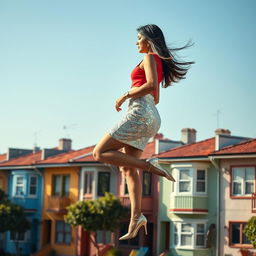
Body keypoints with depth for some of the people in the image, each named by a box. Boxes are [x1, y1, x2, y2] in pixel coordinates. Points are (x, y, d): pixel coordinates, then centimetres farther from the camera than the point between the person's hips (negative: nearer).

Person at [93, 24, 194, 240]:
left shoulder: (149, 58, -2)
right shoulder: (159, 62, 26)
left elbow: (151, 85, -19)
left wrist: (125, 96, -11)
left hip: (140, 113, -10)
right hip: (151, 117, 10)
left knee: (100, 152, -10)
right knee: (128, 169, 7)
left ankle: (149, 165, -19)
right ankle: (136, 218, -2)